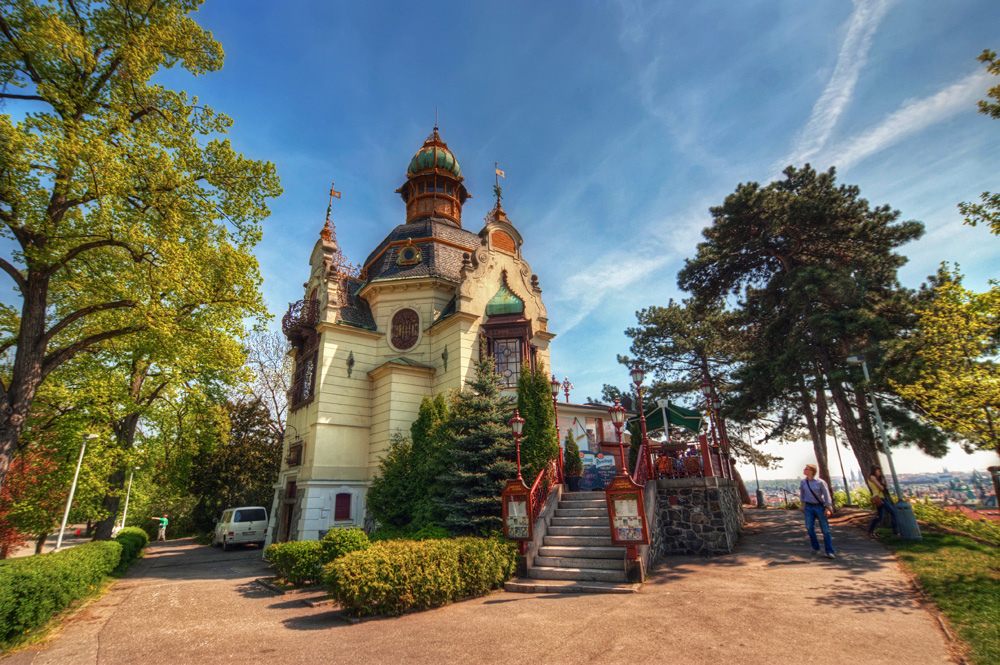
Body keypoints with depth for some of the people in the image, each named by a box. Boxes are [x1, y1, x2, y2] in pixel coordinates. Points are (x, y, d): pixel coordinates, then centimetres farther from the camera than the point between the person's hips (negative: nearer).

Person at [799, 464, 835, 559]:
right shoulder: (803, 482, 3)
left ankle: (829, 552, 7)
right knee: (809, 527, -5)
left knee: (825, 529, 0)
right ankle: (816, 548, 12)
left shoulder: (820, 482, -12)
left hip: (820, 506, -3)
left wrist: (827, 508, -14)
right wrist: (803, 504, 18)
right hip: (808, 507, 3)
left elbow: (827, 495, -9)